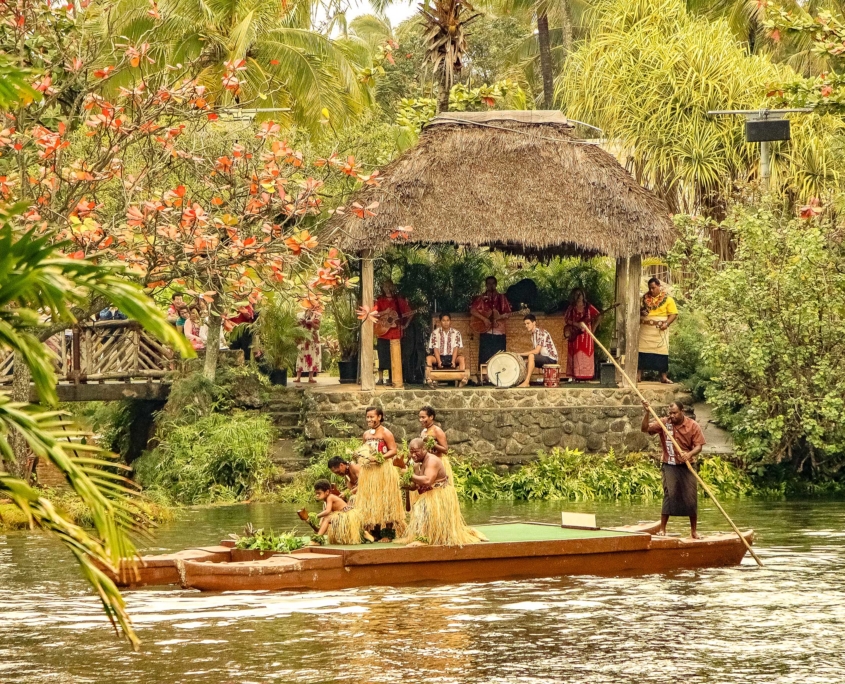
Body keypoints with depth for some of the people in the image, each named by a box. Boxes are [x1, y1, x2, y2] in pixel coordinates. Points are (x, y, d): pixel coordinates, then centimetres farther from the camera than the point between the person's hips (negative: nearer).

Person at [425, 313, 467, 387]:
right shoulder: (435, 333, 0)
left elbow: (456, 348, -6)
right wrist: (439, 361, -21)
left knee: (462, 358, -31)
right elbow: (435, 348, -6)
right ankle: (429, 380, -41)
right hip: (439, 357, 0)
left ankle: (463, 380, -40)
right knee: (428, 358, -31)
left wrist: (453, 361, -22)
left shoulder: (456, 333, 2)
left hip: (451, 356, 0)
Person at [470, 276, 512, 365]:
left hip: (500, 332, 1)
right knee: (485, 358, -6)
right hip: (486, 332, -1)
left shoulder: (502, 298, 11)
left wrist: (498, 317, -12)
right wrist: (484, 319, -14)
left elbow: (508, 313, 8)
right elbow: (472, 311, -3)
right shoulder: (481, 298, 7)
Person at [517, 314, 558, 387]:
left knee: (531, 356, -29)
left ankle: (526, 382, -30)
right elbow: (535, 351, 11)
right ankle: (526, 382, 1)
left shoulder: (541, 333, -18)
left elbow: (536, 351, -24)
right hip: (544, 358, 10)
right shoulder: (533, 334, 10)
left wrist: (522, 354, -20)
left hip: (551, 359, -10)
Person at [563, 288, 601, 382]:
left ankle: (586, 375, -5)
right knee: (576, 356, -3)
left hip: (586, 335, 0)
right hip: (574, 335, 0)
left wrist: (593, 328, -6)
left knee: (586, 355, -4)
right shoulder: (571, 308, 7)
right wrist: (577, 324, -14)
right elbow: (566, 319, -1)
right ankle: (575, 375, -4)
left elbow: (598, 316, 2)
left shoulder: (588, 307, 5)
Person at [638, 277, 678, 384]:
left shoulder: (667, 299, 3)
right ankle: (638, 376, -2)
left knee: (661, 352, -4)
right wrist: (641, 312, -4)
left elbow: (673, 314, 0)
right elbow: (638, 310, 20)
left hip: (659, 330, -2)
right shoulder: (645, 298, 12)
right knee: (642, 352, -3)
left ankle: (664, 377, 0)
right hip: (645, 330, 2)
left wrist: (666, 323, -17)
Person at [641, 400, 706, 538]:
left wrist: (689, 454, -26)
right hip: (670, 466, 0)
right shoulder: (664, 423, -1)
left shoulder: (693, 426, -4)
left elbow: (698, 446, -7)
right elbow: (645, 429, -7)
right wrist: (647, 413, -21)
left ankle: (694, 531, 14)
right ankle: (662, 529, -5)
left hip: (687, 466, 0)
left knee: (691, 497, 3)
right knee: (669, 495, -9)